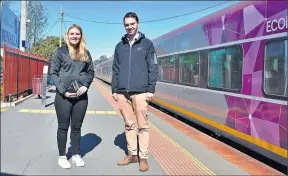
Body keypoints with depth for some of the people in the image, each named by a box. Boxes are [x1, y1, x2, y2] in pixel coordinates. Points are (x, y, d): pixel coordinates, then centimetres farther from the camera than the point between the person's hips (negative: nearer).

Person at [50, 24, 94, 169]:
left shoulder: (85, 53, 10)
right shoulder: (60, 51, 0)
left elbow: (91, 72, 12)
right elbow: (53, 73, -3)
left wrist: (85, 86, -6)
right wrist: (63, 90, -13)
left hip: (81, 96, 3)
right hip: (63, 96, -3)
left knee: (77, 127, 11)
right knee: (63, 127, 6)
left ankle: (76, 155, 23)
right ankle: (62, 156, 18)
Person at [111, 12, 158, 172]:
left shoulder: (147, 43, 4)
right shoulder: (120, 46, 14)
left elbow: (153, 68, 0)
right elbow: (115, 70, 15)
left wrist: (151, 89, -7)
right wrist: (114, 89, 9)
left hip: (140, 92, -3)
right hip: (122, 93, 4)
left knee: (142, 125, -1)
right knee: (129, 125, 9)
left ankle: (143, 157, 8)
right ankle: (132, 154, 20)